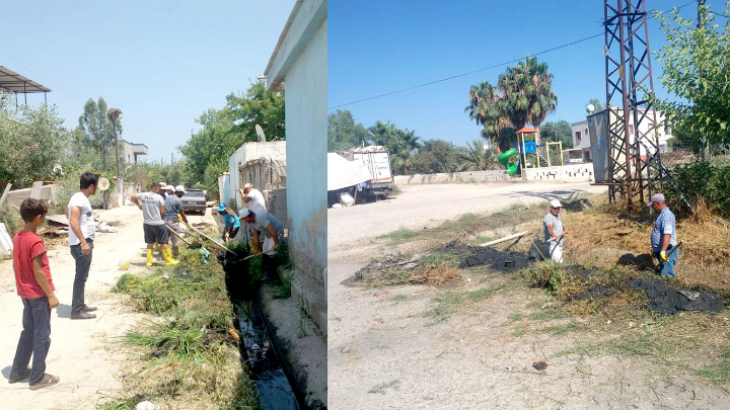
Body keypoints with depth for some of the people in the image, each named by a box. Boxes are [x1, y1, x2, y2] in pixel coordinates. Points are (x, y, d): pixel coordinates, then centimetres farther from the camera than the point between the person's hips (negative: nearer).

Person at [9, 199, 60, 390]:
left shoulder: (17, 237, 4)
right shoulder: (35, 242, -22)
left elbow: (18, 266, 11)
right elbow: (38, 272, -21)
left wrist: (22, 287, 21)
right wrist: (51, 295, -15)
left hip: (25, 292, 9)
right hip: (38, 294, -9)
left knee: (28, 331, 20)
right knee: (42, 335, 2)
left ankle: (17, 371, 29)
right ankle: (38, 377, 10)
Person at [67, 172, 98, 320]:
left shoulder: (79, 197, 13)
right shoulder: (80, 199, -17)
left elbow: (67, 211, 30)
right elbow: (73, 221, -27)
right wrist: (83, 242, -29)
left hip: (84, 242, 10)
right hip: (82, 244, -10)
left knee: (82, 276, 18)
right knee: (81, 277, -4)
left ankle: (80, 305, 28)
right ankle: (77, 310, 2)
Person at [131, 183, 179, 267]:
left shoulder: (143, 195, -1)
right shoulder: (158, 197, -13)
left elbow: (133, 197, 16)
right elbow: (162, 211, -12)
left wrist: (139, 205, 28)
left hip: (147, 224, 5)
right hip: (158, 224, -5)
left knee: (150, 243, 14)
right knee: (164, 242, 6)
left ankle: (149, 261, 16)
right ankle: (169, 260, 13)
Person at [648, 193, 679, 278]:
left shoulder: (666, 215, -17)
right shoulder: (663, 214, 17)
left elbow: (667, 235, -28)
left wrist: (663, 251, -34)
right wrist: (655, 249, 30)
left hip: (667, 251, -11)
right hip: (661, 250, 11)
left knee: (666, 276, -14)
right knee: (662, 275, 15)